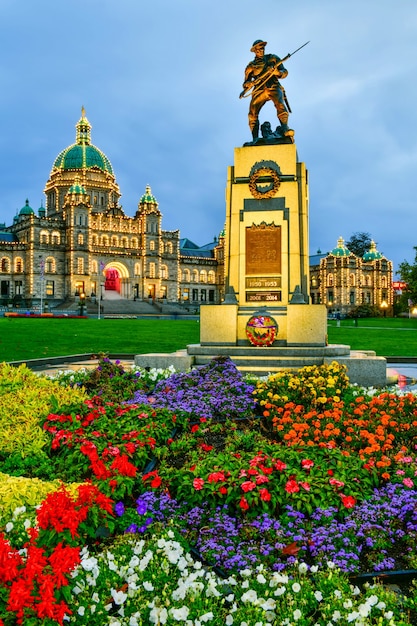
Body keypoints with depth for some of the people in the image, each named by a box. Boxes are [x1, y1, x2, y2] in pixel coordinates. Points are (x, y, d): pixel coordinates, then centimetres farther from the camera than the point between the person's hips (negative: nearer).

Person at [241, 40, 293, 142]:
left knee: (280, 104, -33)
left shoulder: (273, 58, 20)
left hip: (274, 87, -1)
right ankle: (255, 139, -19)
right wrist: (248, 84, -9)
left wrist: (278, 73, -10)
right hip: (259, 91, 2)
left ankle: (285, 128, -48)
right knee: (252, 114, -20)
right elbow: (245, 84, 17)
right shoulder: (251, 66, 21)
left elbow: (285, 72, 14)